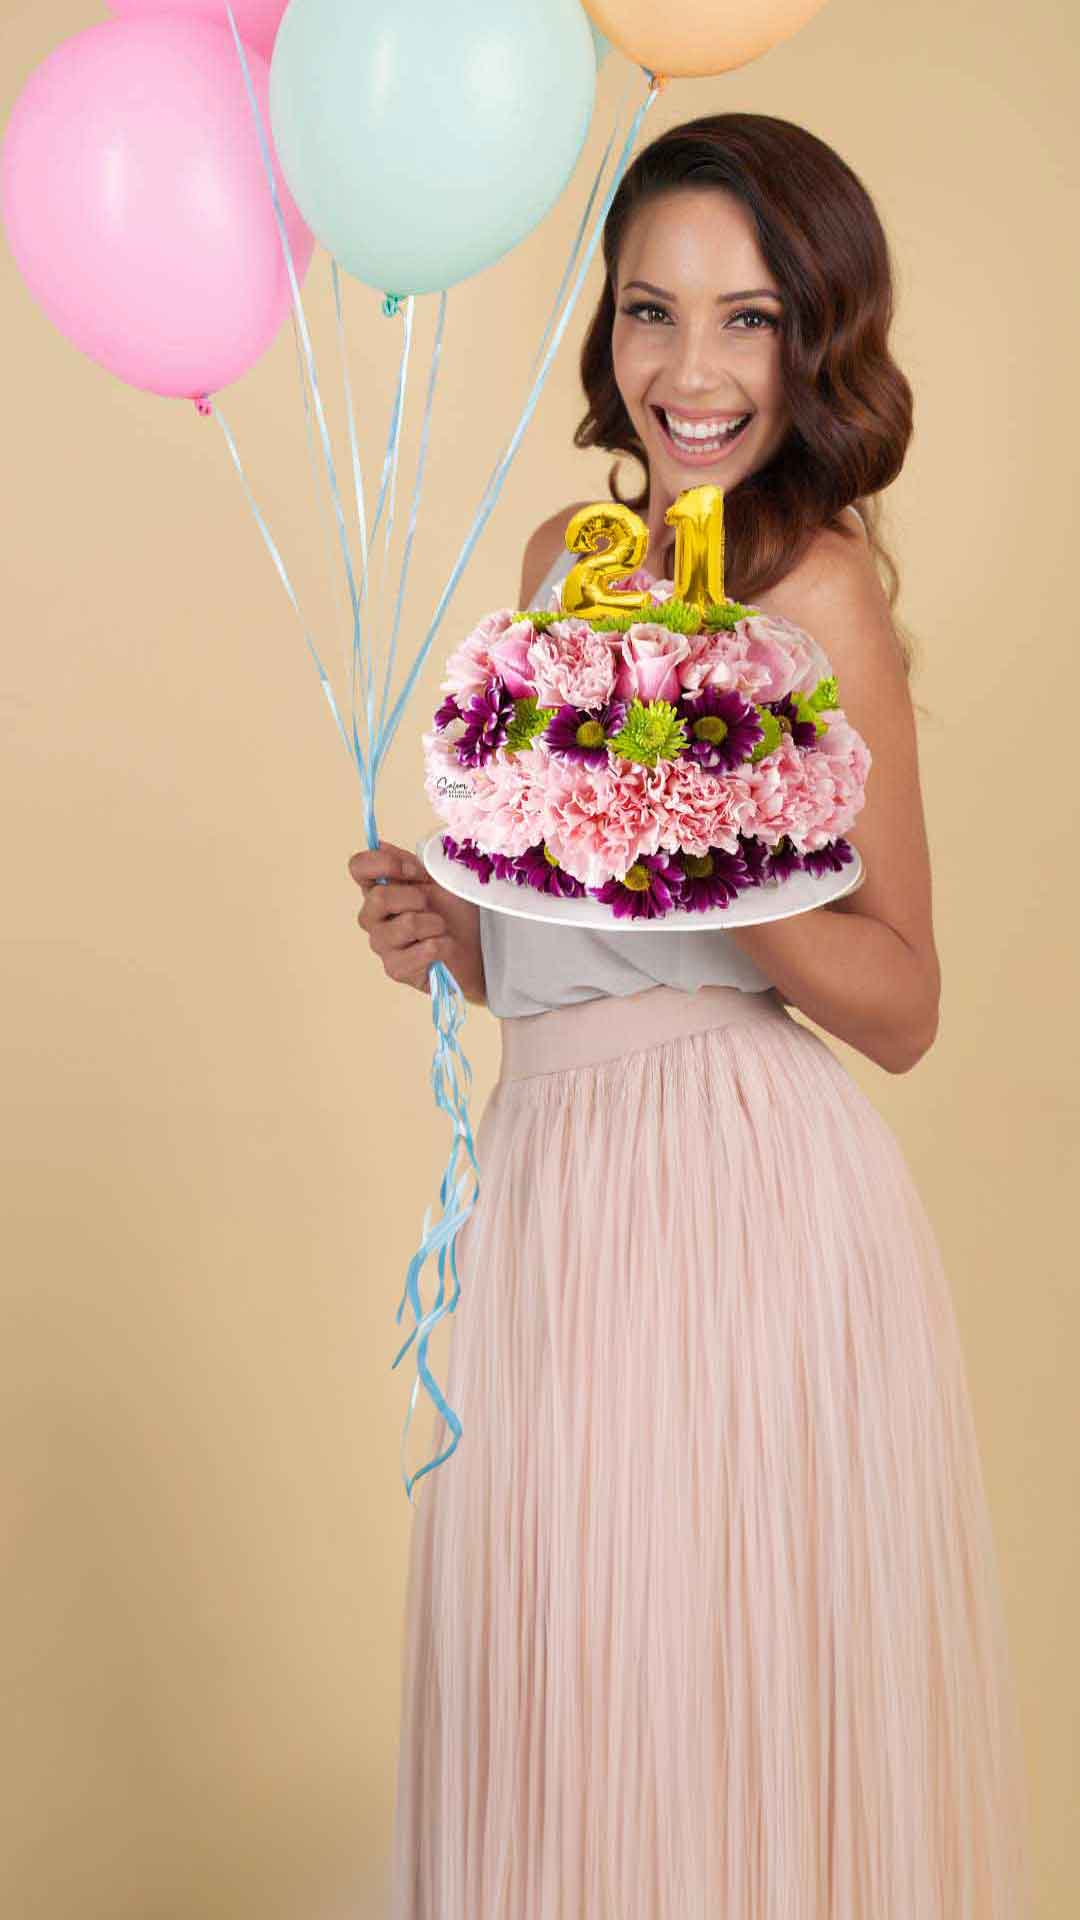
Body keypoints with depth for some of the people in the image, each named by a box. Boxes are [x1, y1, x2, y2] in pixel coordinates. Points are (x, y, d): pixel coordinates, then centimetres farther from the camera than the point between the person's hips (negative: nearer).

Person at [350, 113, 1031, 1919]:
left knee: (725, 1706, 2)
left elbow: (903, 1002, -8)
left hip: (743, 1193, -6)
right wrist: (455, 936, 2)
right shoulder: (566, 550, 12)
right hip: (548, 1178, 7)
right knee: (562, 1694, 13)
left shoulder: (819, 586, -8)